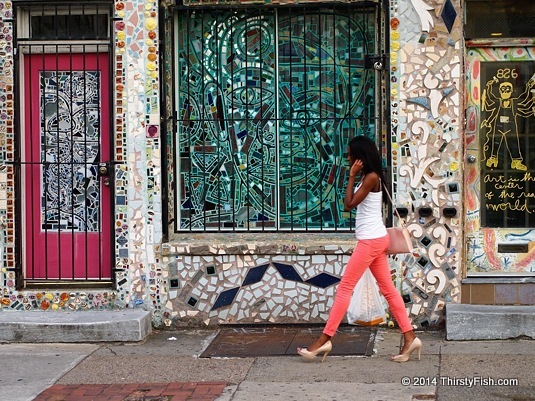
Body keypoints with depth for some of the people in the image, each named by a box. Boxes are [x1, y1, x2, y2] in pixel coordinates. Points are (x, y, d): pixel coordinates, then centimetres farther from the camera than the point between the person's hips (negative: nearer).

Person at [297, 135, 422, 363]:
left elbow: (349, 203, -15)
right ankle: (410, 338, 8)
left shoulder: (371, 177, -15)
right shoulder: (367, 177, 15)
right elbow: (350, 205, 16)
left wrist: (352, 176, -13)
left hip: (371, 241, -11)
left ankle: (325, 340, -4)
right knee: (388, 289, 9)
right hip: (375, 240, 11)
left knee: (345, 287, -7)